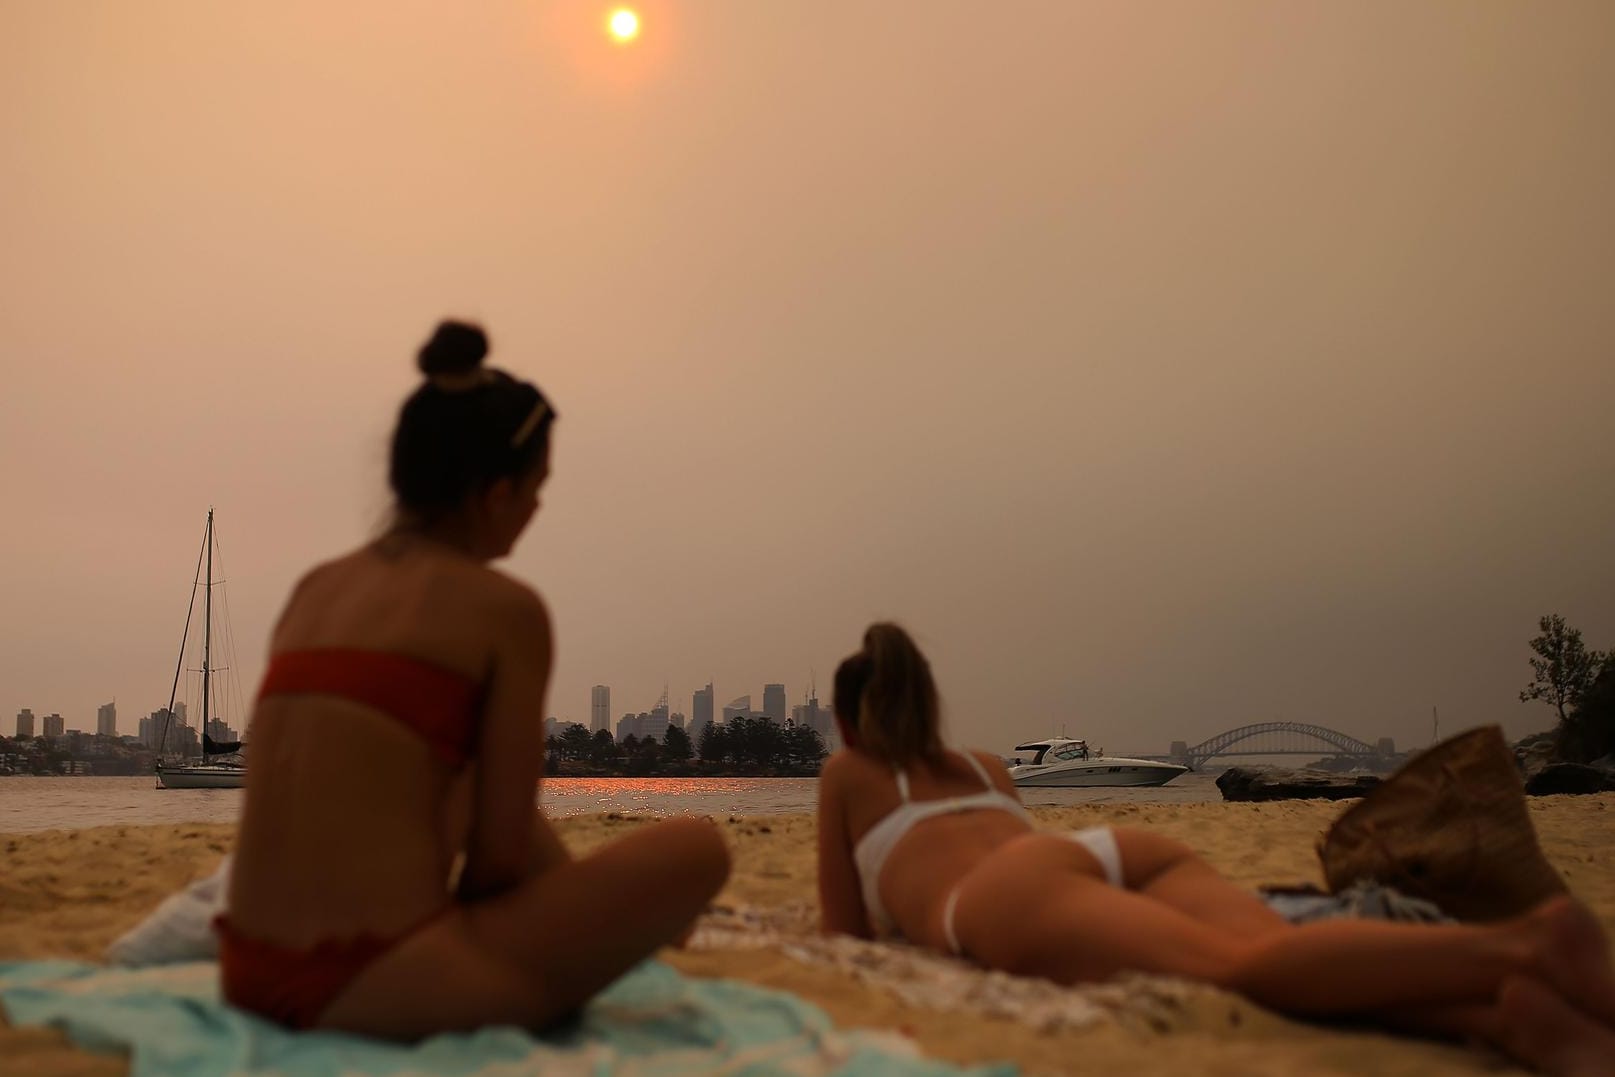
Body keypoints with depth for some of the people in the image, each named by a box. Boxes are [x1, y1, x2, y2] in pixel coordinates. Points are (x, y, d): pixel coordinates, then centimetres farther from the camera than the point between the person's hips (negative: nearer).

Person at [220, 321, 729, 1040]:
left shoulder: (313, 589, 12)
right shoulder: (504, 608, -7)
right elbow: (503, 854, -6)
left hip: (250, 975, 8)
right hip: (374, 989, -8)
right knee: (695, 851, 0)